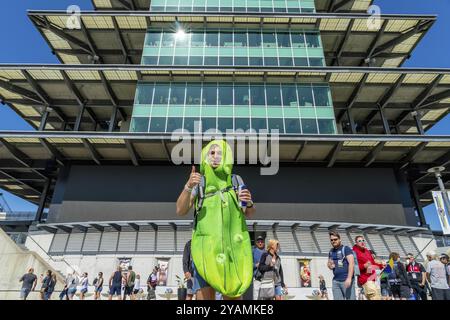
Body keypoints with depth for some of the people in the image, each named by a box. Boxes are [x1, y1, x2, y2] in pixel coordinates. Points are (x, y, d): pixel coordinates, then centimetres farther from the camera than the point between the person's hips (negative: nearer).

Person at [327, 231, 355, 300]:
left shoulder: (346, 249, -4)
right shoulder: (331, 251, 15)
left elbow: (351, 263, -13)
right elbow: (328, 263, 27)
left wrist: (349, 278, -22)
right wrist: (329, 265, 2)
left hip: (346, 280, -6)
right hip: (335, 281, 6)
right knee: (337, 298, 6)